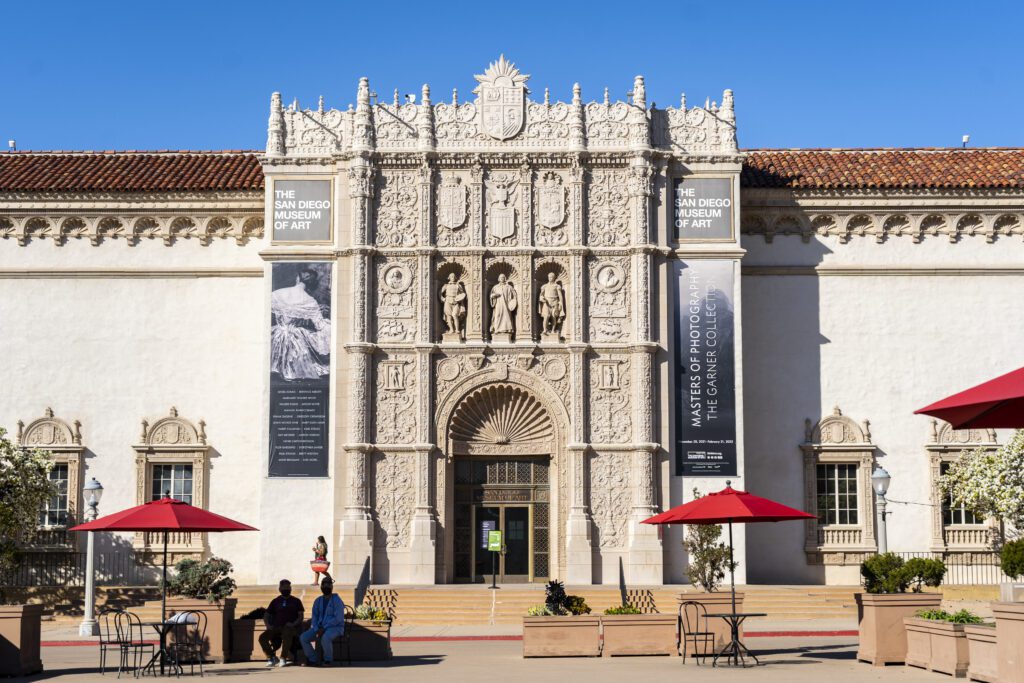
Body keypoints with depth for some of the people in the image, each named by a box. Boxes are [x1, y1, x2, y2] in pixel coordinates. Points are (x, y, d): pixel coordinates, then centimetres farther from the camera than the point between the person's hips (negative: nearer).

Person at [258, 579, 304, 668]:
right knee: (262, 637, -24)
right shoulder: (275, 601, 20)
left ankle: (283, 658, -29)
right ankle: (272, 657, -6)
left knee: (287, 634, -40)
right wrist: (268, 625, -3)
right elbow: (266, 616, 18)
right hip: (277, 627, 3)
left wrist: (294, 624, -13)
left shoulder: (296, 601, 16)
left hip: (290, 628, -3)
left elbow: (300, 616, 7)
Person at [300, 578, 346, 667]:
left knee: (325, 638, -38)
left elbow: (338, 619, -14)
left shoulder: (336, 600, -5)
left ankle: (328, 660, -16)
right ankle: (313, 660, -7)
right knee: (303, 637, -16)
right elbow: (314, 617, 11)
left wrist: (324, 628, -19)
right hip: (320, 628, 6)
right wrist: (316, 630, -8)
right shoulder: (318, 601, 14)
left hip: (335, 627, -6)